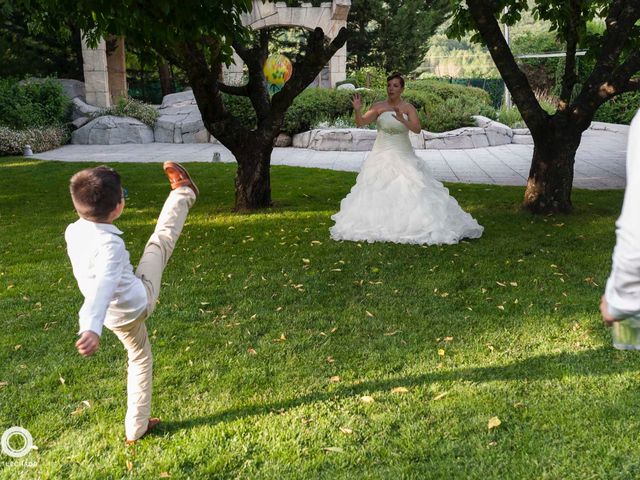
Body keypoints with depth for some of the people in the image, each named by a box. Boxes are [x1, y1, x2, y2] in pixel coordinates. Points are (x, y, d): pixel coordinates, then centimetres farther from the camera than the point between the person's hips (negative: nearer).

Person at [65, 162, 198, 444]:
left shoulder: (73, 231, -11)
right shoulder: (109, 244, -35)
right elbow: (102, 286, -52)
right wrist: (91, 328, -66)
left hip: (116, 318, 7)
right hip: (139, 302, -7)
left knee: (140, 362, 29)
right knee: (162, 240, 10)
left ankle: (137, 429, 39)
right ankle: (183, 192, 38)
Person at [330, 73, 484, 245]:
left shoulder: (408, 108, -1)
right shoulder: (378, 106, 0)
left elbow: (417, 129, -14)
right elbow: (360, 123, -7)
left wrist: (402, 120, -31)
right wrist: (357, 109, -26)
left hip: (403, 155, -1)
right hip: (382, 155, 1)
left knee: (409, 189, -5)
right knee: (379, 191, 0)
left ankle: (417, 223, 6)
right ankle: (378, 225, 11)